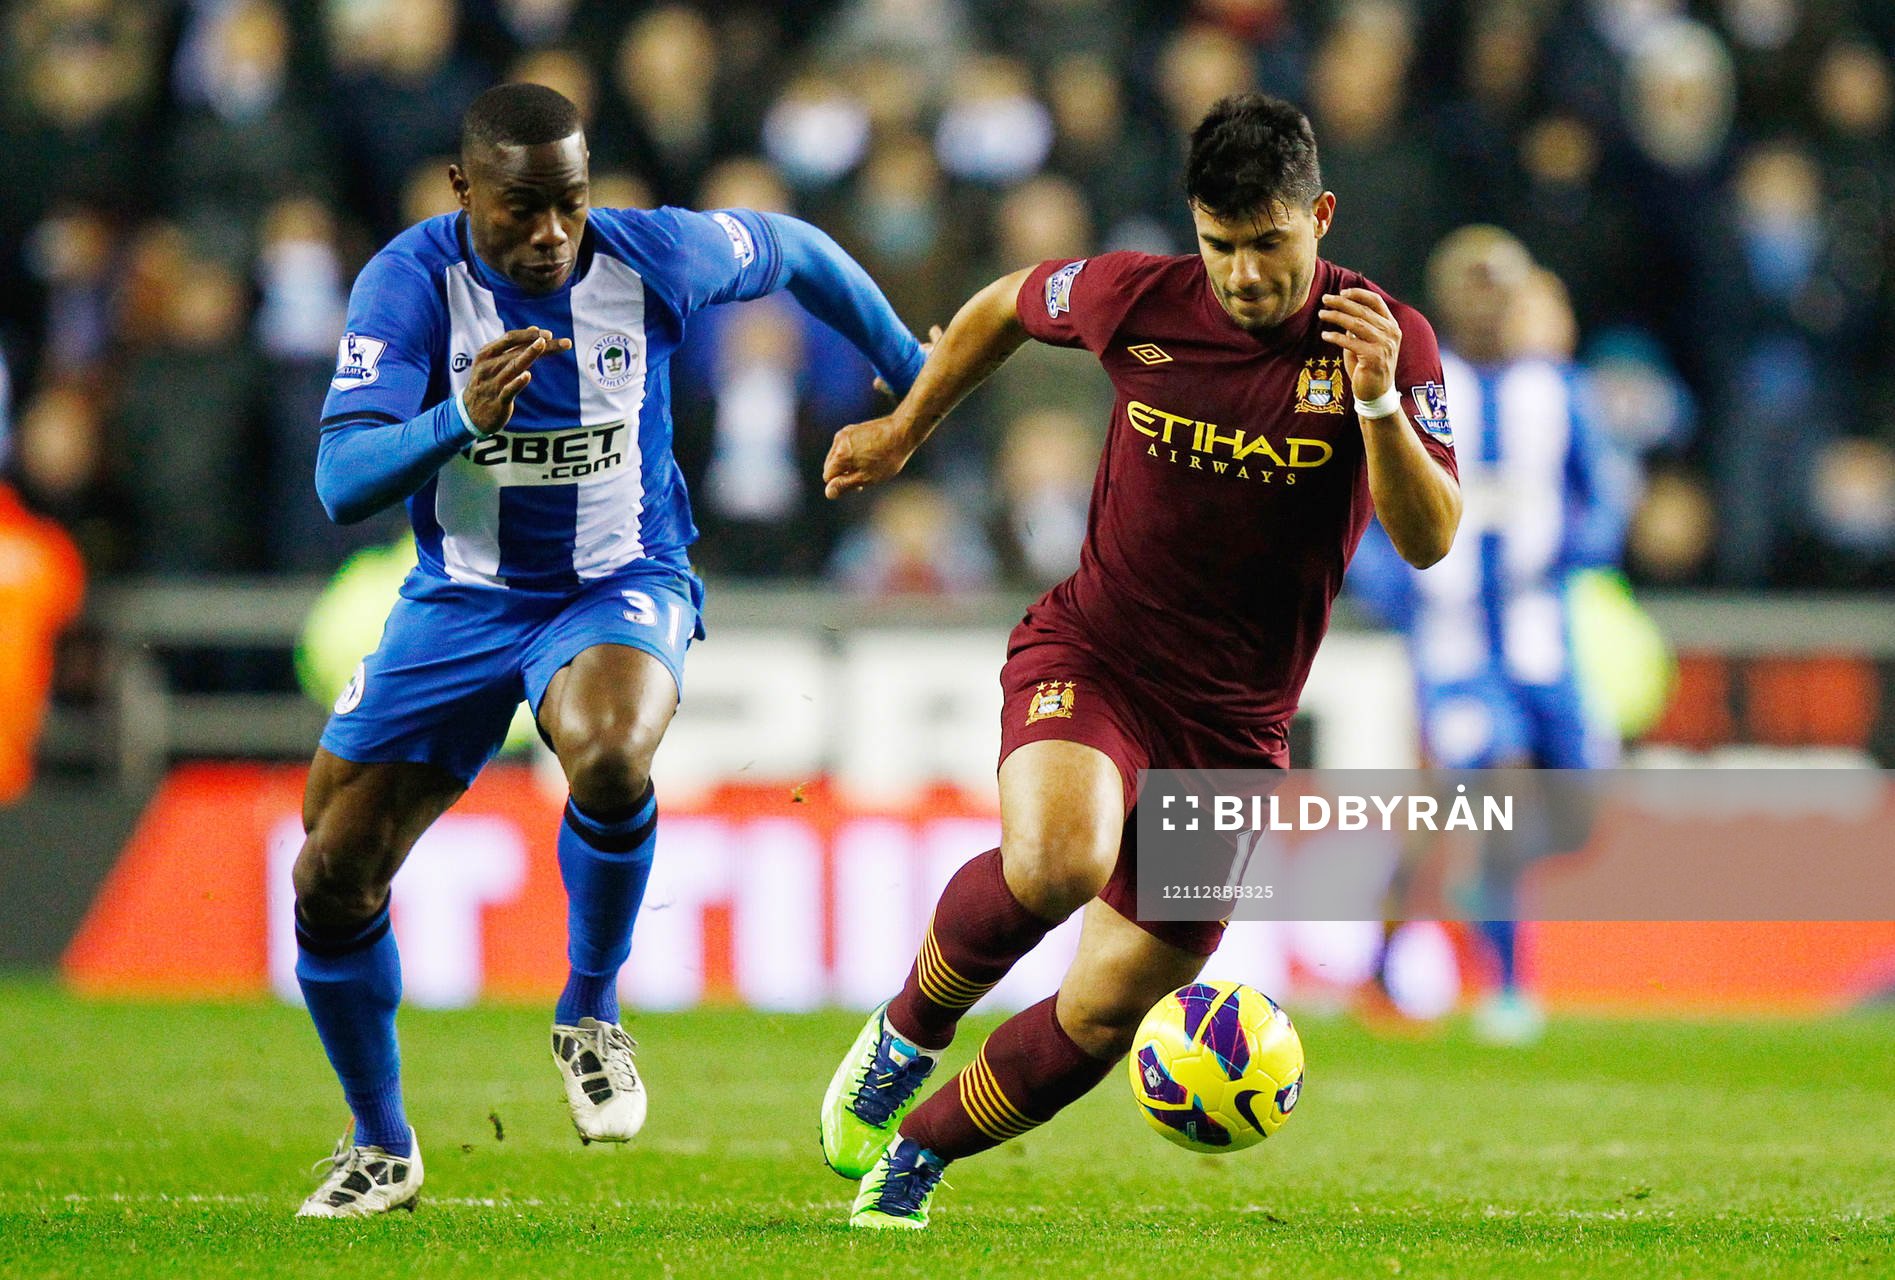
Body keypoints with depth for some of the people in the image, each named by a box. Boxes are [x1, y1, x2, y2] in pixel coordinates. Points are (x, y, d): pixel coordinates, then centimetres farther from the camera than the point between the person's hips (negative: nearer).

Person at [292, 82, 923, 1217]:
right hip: (459, 602, 2)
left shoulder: (654, 258, -15)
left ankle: (591, 1012, -8)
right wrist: (462, 419, -45)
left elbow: (794, 252, 7)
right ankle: (381, 1147, 22)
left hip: (621, 590, -2)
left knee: (609, 760, -37)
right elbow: (341, 483, -27)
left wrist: (911, 371, 20)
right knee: (333, 874, -3)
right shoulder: (411, 282, -18)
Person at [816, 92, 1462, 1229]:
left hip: (1234, 724, 1)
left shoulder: (1385, 340, -11)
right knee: (1055, 859, -34)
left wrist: (1378, 404, -35)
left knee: (1101, 1018, 3)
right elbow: (1003, 308, 13)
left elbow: (1429, 541, -19)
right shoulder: (1136, 300, -8)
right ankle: (909, 1030, -5)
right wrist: (902, 434, 23)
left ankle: (918, 1153, 29)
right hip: (1092, 655, -1)